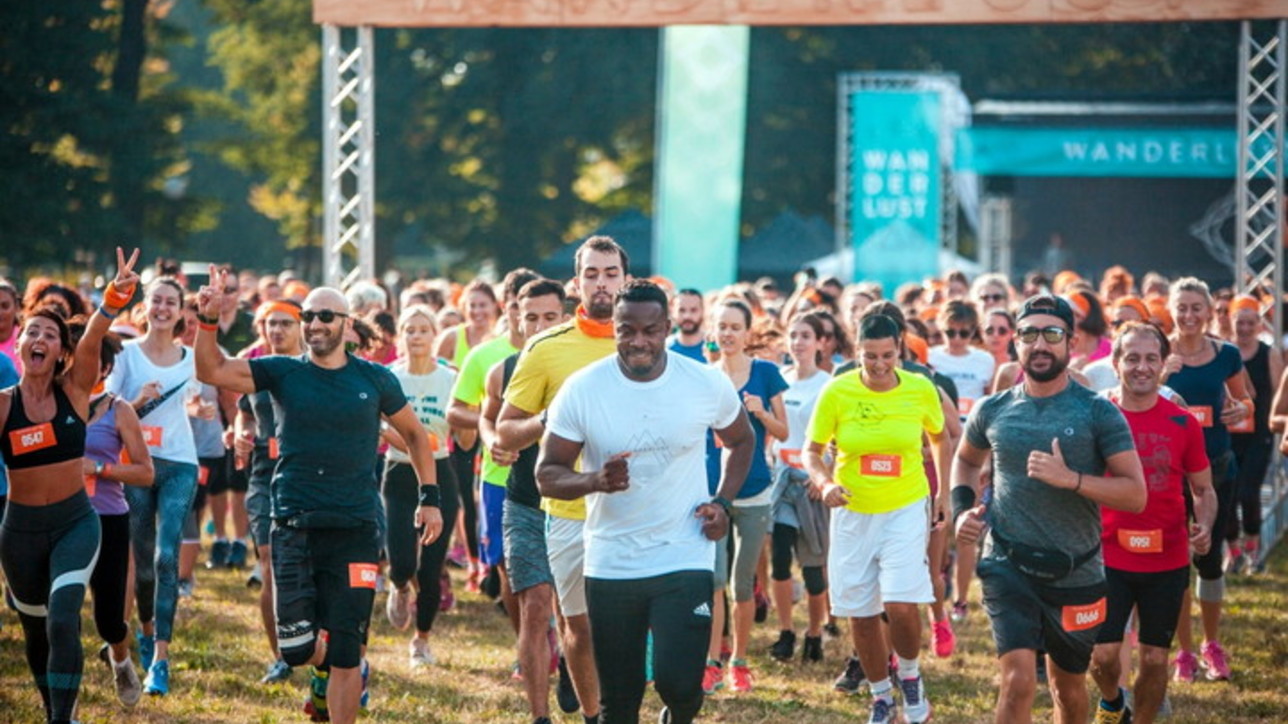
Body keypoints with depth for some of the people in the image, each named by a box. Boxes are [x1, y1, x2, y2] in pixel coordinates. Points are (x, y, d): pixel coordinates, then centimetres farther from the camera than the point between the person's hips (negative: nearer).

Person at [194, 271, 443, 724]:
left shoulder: (375, 380, 4)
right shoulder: (283, 374, 3)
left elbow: (413, 433, 18)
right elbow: (211, 371, -9)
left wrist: (429, 497, 13)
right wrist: (207, 321, -23)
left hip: (355, 532, -1)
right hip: (294, 529, 1)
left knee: (345, 654, -3)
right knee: (295, 648, 2)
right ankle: (324, 667, 38)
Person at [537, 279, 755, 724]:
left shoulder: (708, 384, -4)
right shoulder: (581, 390, -7)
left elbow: (741, 441, 16)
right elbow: (547, 474, -3)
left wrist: (722, 503, 1)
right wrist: (594, 481, -24)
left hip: (684, 559, -1)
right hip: (609, 567, 1)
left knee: (679, 683, -14)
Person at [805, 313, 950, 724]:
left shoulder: (921, 390, -7)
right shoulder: (837, 393, -10)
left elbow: (940, 438, 12)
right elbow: (812, 451, -2)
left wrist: (943, 493, 10)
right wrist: (824, 483, -21)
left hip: (907, 510, -1)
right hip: (853, 513, 1)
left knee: (901, 605, -17)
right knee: (860, 615, 6)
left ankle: (910, 676, 13)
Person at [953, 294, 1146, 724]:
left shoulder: (1098, 413, -5)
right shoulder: (993, 411, 4)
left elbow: (1136, 495, -12)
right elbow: (966, 459, 26)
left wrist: (1071, 479, -24)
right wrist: (962, 508, 8)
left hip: (1075, 572, 0)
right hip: (1009, 566, 0)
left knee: (1068, 685, 17)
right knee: (1018, 679, -18)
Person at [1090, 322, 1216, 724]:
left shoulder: (1182, 423, -1)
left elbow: (1203, 488, 9)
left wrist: (1204, 526, -11)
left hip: (1167, 561, 1)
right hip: (1109, 558, -1)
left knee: (1154, 659, 6)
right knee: (1103, 654, -7)